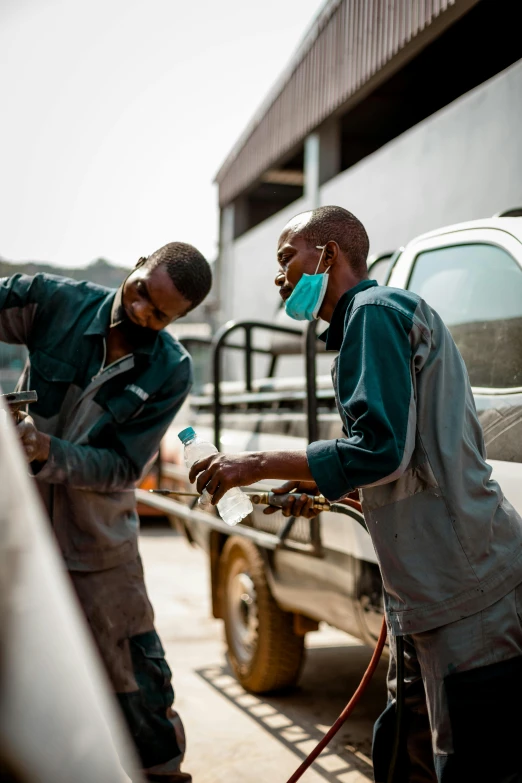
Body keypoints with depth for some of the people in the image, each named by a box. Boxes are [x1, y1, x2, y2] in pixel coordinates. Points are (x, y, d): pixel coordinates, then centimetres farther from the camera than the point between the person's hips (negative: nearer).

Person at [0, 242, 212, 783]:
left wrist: (49, 454, -29)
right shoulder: (55, 302, -10)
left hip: (98, 541, 0)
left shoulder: (170, 372, -9)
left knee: (138, 682, 10)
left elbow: (122, 466, -12)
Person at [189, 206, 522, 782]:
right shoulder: (371, 319, 23)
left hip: (469, 598, -11)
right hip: (432, 597, 11)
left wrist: (258, 465, -12)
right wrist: (326, 489, 18)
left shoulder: (375, 311, -8)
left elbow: (380, 449, -20)